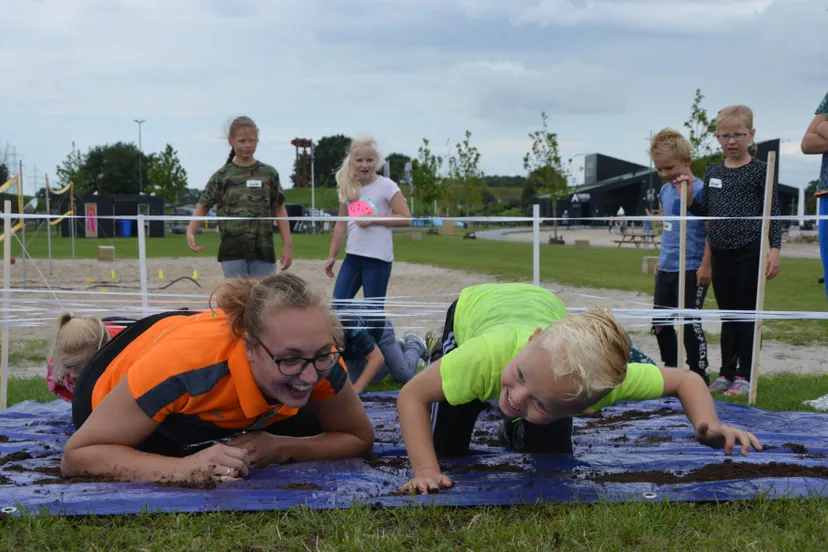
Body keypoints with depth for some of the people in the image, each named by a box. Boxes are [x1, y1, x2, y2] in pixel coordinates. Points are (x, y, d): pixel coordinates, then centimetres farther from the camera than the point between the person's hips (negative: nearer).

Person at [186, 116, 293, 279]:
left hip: (263, 250, 1)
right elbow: (203, 207, 7)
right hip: (233, 251, -1)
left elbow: (280, 209, 7)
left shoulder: (269, 174, 4)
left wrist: (287, 245, 1)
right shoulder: (221, 176, 3)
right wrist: (190, 231, -11)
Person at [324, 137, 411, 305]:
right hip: (352, 256, 6)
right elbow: (341, 224, 15)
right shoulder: (348, 188, 9)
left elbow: (405, 219, -11)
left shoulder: (386, 186, -8)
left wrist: (373, 218, -17)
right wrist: (332, 256, 12)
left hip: (378, 258, -5)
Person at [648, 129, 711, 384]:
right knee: (660, 323, 12)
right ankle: (671, 370, 26)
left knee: (690, 323, -4)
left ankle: (700, 375, 8)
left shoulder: (700, 190, -13)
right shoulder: (665, 191, 10)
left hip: (691, 270, -8)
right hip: (666, 270, 8)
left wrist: (706, 265, -17)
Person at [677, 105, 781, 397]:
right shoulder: (713, 172, 11)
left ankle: (744, 376, 7)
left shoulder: (760, 170, -4)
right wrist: (688, 198, 1)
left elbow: (772, 213, -5)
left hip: (749, 252, -5)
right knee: (727, 315, 12)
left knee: (747, 313, 1)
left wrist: (774, 249, -13)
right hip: (720, 253, 5)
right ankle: (726, 373, 19)